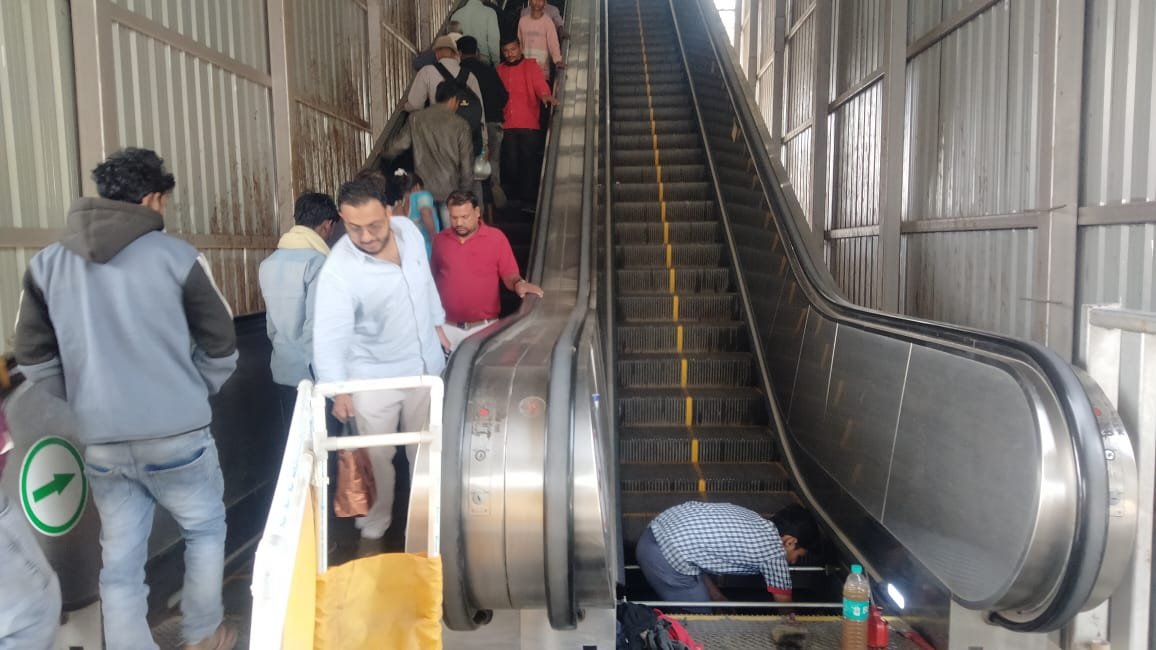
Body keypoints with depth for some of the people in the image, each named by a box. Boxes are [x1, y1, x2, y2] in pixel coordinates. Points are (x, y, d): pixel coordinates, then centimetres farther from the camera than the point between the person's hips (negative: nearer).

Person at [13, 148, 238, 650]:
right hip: (177, 435, -3)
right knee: (204, 531, 20)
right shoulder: (177, 257, -10)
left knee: (120, 562, 14)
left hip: (101, 442, 3)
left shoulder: (46, 264, 3)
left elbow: (34, 359, 7)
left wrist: (88, 400, 17)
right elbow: (221, 347, -4)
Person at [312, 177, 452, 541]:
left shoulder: (409, 230, -11)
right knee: (376, 455, 11)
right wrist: (337, 389, -43)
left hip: (424, 366, 5)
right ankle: (379, 514, 37)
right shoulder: (338, 270, -27)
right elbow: (329, 336, -31)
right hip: (374, 377, -4)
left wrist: (437, 325, 16)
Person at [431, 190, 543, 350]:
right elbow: (433, 278, 12)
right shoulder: (440, 239, 4)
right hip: (448, 327, 2)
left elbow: (510, 275, -1)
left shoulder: (496, 237, -4)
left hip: (484, 326, -2)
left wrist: (519, 284, -23)